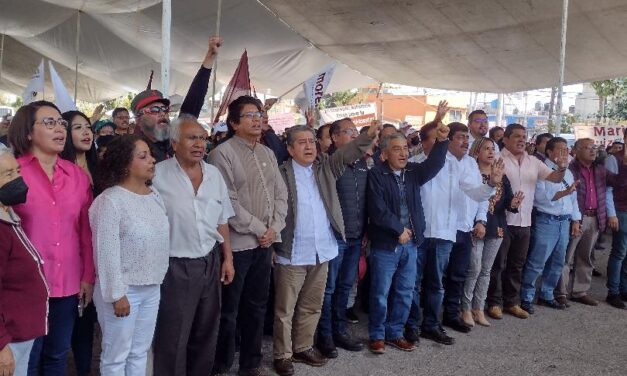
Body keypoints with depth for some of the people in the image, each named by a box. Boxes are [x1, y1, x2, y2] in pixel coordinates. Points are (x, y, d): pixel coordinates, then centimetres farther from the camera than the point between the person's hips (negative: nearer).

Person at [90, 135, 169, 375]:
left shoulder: (155, 196, 6)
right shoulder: (110, 201, -17)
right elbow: (107, 252, -19)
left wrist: (159, 278, 11)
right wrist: (116, 294, -17)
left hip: (152, 288, 7)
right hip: (123, 290, -7)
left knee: (140, 352, 18)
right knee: (116, 356, 9)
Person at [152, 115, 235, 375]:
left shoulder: (214, 174, 6)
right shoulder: (158, 174, -11)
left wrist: (227, 258, 10)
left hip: (210, 263, 5)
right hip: (175, 267, -5)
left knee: (206, 333, 17)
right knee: (172, 338, 6)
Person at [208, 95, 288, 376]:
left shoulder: (268, 153, 12)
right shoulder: (223, 153, -11)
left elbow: (281, 193, 12)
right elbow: (227, 202, -17)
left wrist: (274, 228, -1)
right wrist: (258, 229, -12)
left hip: (265, 243, 7)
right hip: (236, 244, -7)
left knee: (257, 306, 16)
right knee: (228, 311, 4)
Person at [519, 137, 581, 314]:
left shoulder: (568, 173, 16)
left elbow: (573, 198, 17)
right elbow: (540, 196, -20)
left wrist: (575, 221, 12)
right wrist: (564, 192, -26)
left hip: (564, 222, 8)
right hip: (546, 221, -8)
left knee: (557, 263, 14)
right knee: (536, 263, -6)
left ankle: (546, 295, 27)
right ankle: (526, 298, 4)